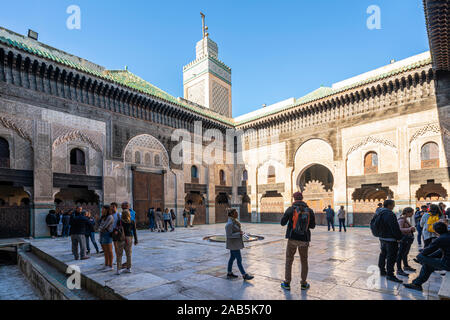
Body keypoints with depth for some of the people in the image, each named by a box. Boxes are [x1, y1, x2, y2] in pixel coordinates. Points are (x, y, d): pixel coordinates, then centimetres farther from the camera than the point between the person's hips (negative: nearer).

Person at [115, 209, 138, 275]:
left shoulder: (120, 222, -10)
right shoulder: (133, 222, -4)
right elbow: (134, 232, 0)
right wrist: (136, 240, 7)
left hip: (121, 239, -2)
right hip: (129, 238, 2)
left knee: (119, 254, 8)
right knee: (128, 254, 13)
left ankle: (118, 269, 8)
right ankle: (128, 268, 19)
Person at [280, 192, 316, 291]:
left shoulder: (291, 209, -8)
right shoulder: (309, 210, -2)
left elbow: (282, 223, -4)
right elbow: (312, 226, 6)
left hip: (292, 239, -2)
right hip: (304, 240, 2)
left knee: (289, 261, 11)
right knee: (304, 262, 17)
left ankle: (287, 283, 15)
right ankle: (304, 284, 24)